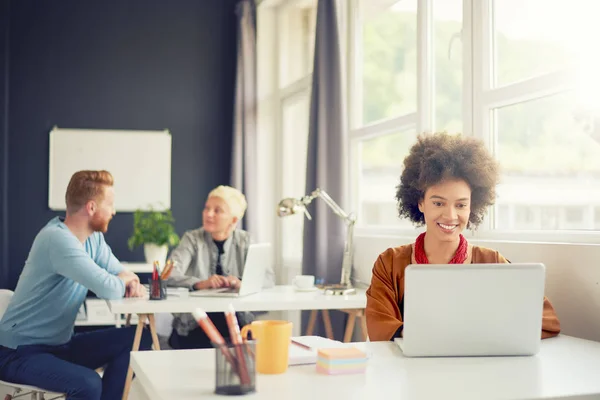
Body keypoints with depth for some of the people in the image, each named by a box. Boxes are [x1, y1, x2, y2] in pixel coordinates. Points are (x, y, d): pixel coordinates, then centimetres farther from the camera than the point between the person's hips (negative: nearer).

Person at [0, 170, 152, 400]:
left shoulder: (93, 237, 3)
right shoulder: (57, 238, -25)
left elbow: (121, 275, 10)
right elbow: (108, 289, -33)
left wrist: (134, 285, -15)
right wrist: (123, 280, -9)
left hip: (61, 345, 9)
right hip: (20, 352, -8)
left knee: (138, 338, -4)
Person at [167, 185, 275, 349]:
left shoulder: (244, 241, 7)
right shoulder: (192, 239, 1)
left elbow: (268, 277, -4)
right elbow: (169, 275, -14)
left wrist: (242, 282, -24)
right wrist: (200, 284, -33)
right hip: (194, 325, -1)